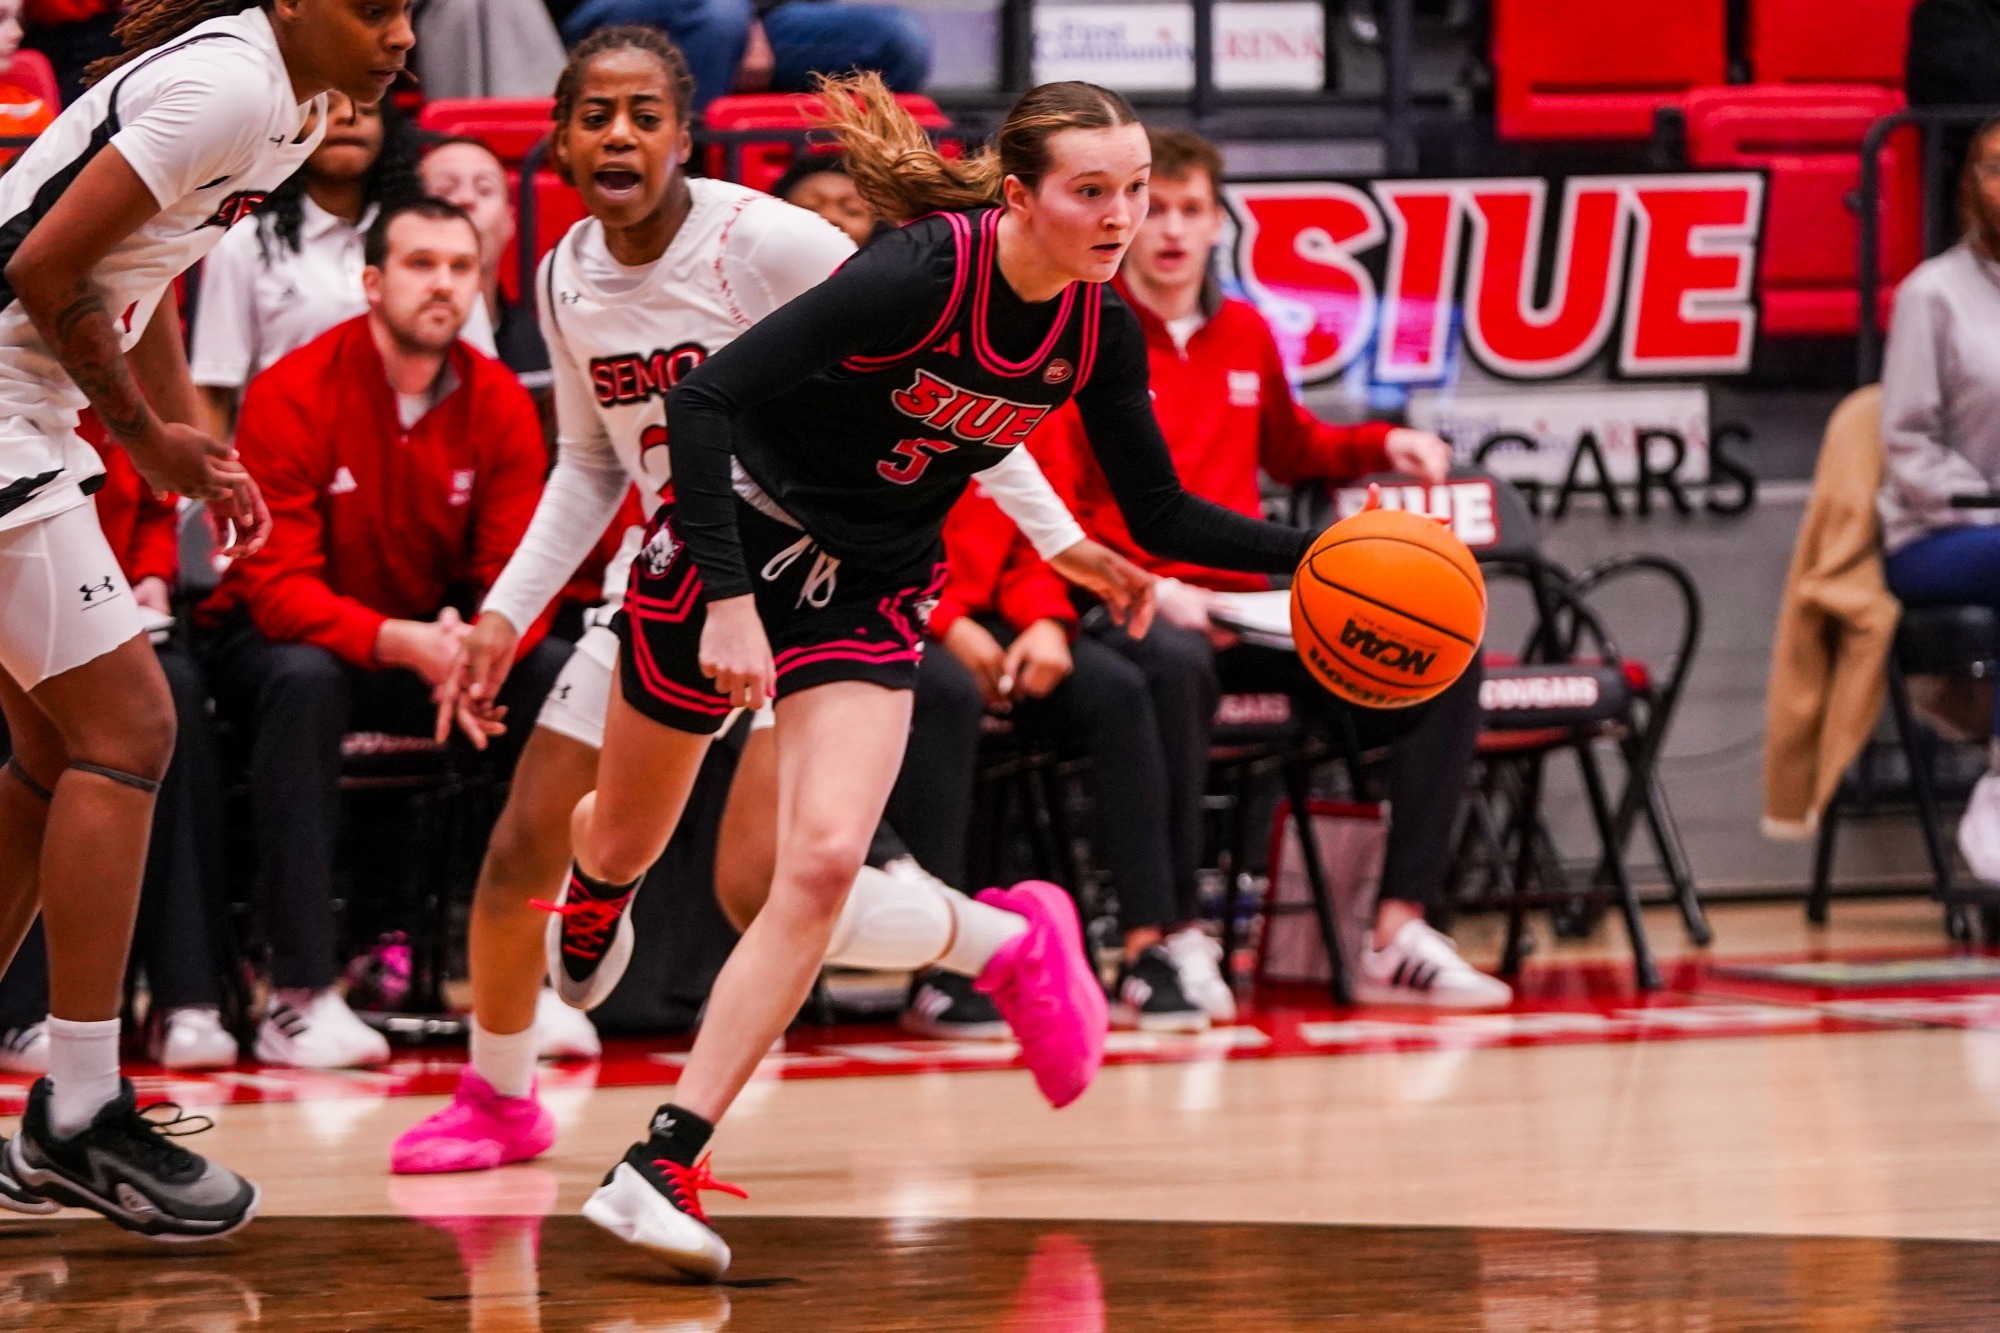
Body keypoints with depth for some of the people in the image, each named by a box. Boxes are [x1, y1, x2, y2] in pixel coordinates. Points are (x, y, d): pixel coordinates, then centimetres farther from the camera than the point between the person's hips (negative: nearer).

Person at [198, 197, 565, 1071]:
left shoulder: (499, 404, -6)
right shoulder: (294, 395, -18)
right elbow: (278, 585, -24)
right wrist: (404, 644, -41)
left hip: (432, 644, 4)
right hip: (277, 639, -4)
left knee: (552, 673, -22)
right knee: (304, 680, -38)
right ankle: (298, 997, -38)